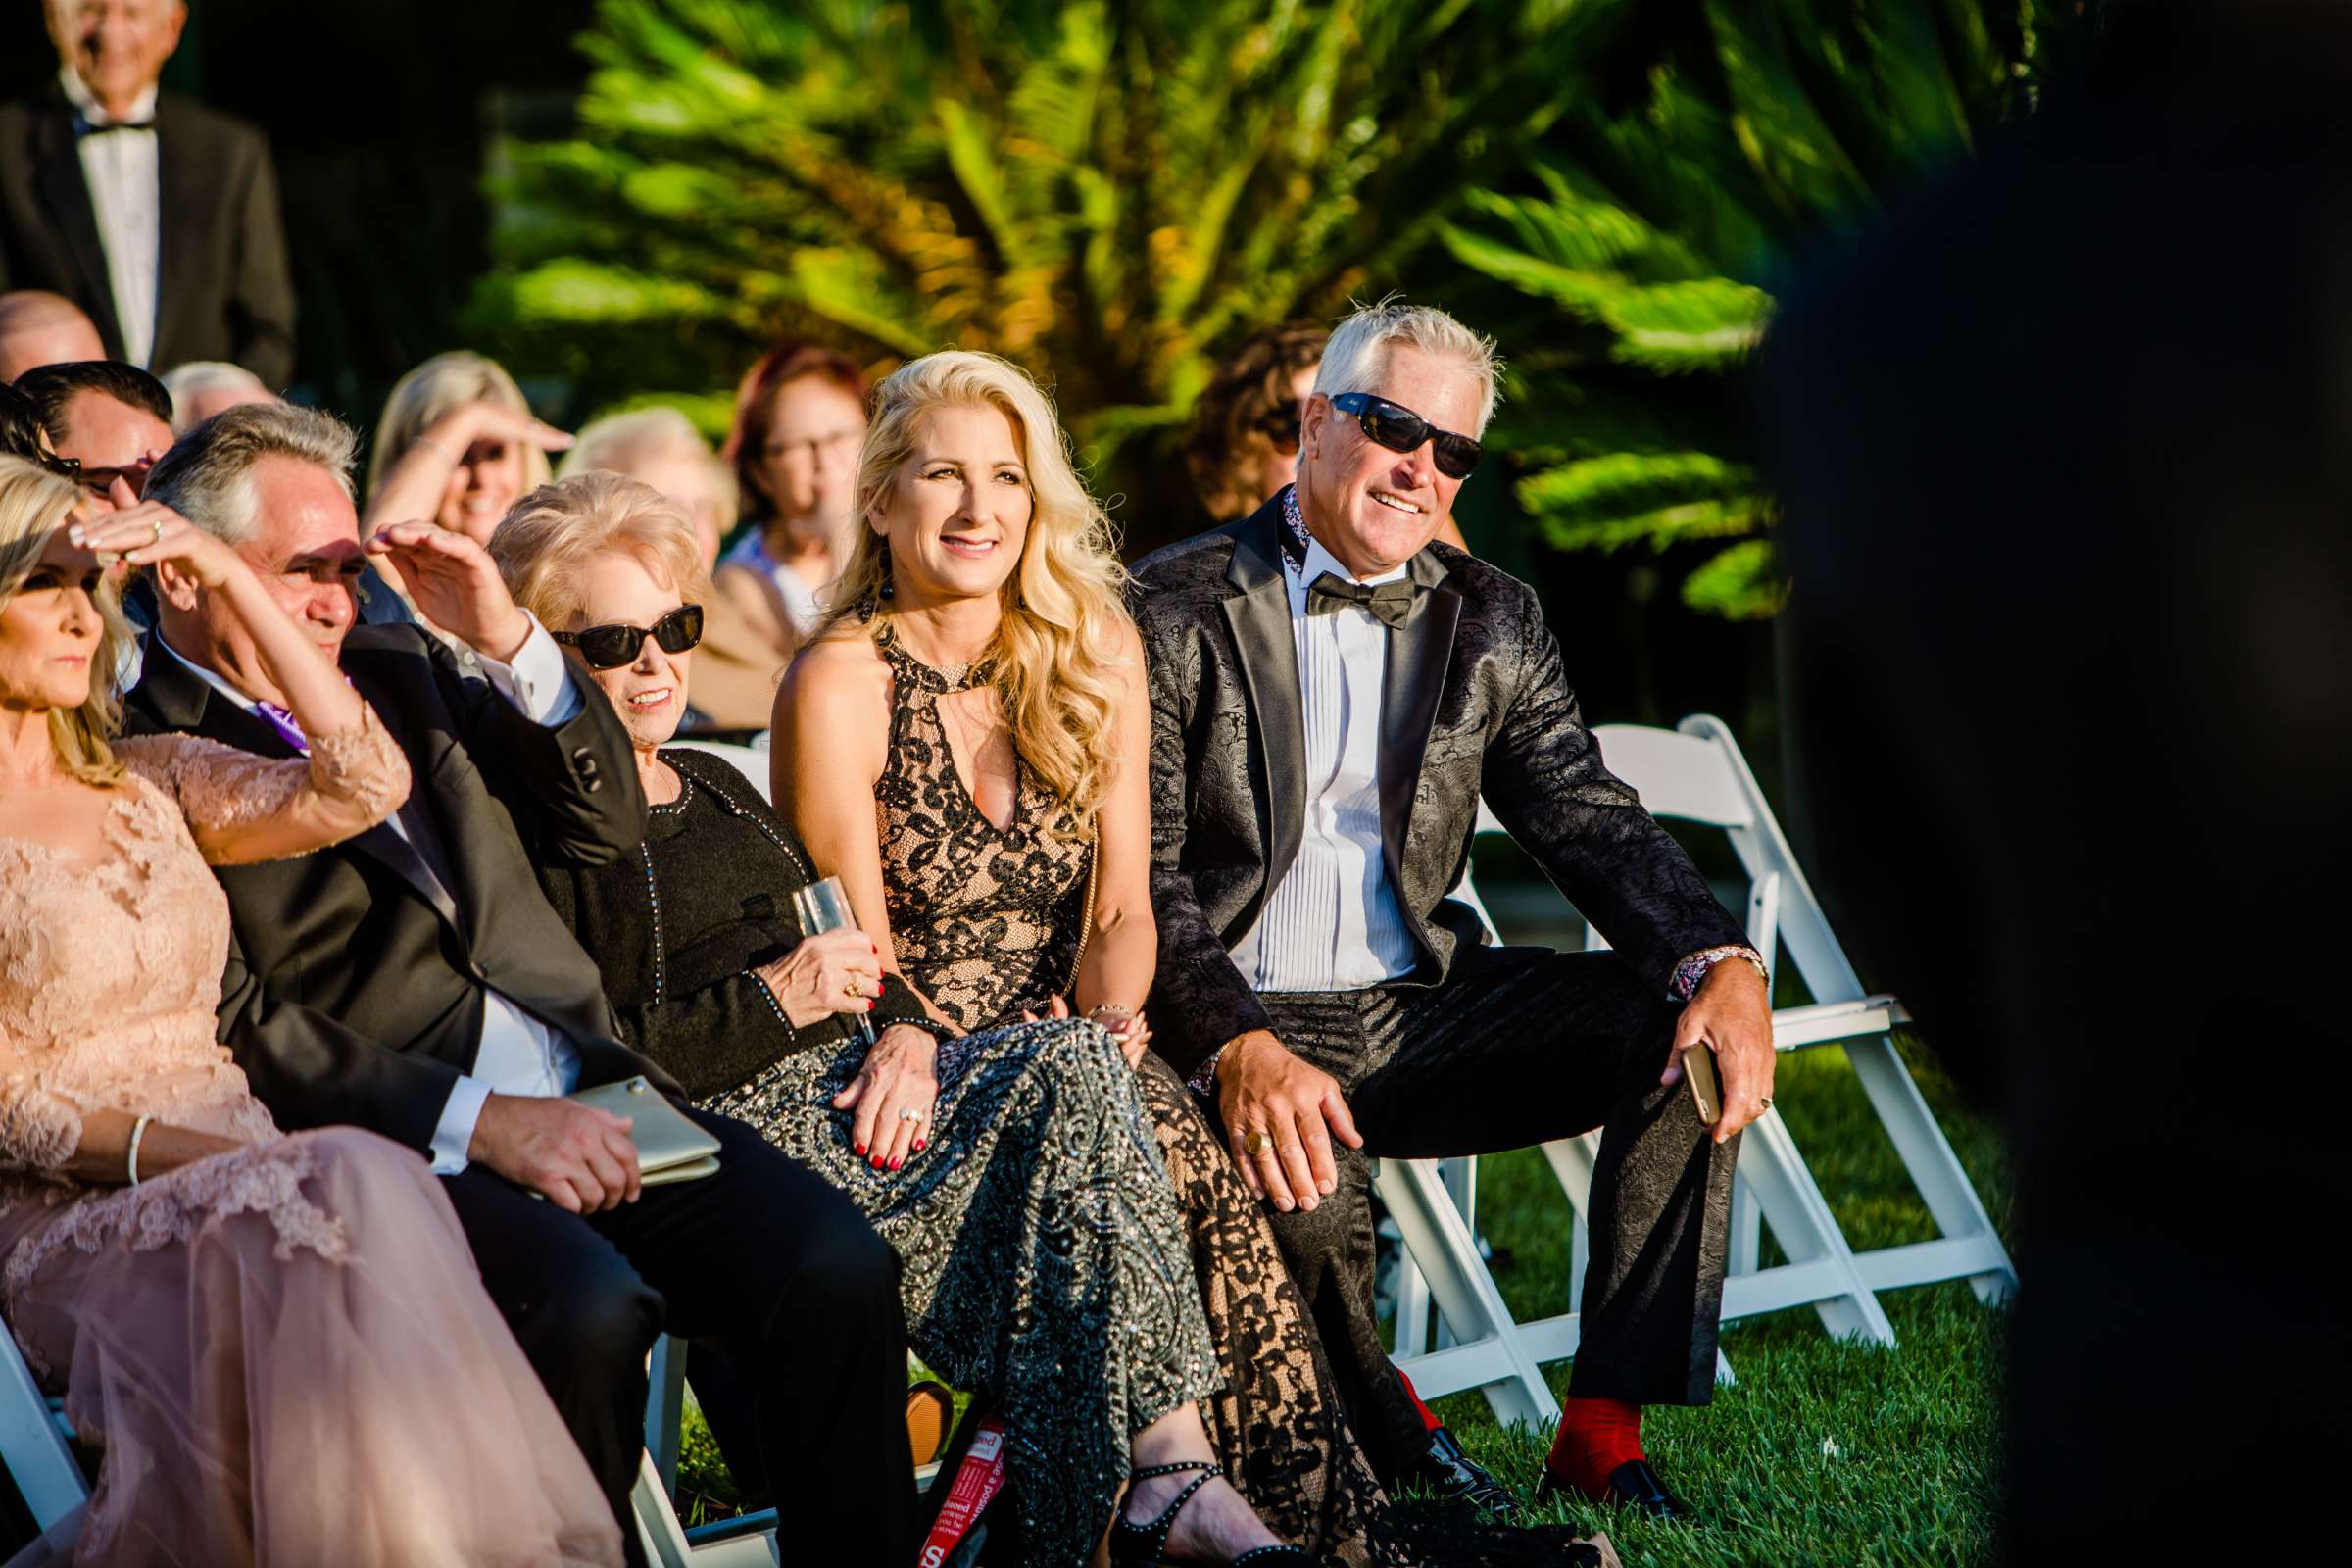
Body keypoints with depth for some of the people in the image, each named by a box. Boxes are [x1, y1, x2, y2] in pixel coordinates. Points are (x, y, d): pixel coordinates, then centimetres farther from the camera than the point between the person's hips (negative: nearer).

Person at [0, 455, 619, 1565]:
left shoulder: (150, 782, 20)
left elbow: (365, 786, 4)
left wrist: (227, 575, -1)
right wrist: (179, 1145, -19)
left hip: (230, 1198, 5)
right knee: (352, 1186, -33)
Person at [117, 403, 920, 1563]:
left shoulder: (395, 671, 23)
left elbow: (609, 823, 22)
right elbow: (231, 1032, -10)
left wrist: (511, 640, 6)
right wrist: (482, 1121, -19)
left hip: (587, 1097, 7)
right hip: (402, 1148, -6)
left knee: (833, 1266, -17)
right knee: (582, 1311, -35)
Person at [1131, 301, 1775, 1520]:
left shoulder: (1492, 624, 11)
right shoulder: (1174, 613, -5)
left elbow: (1587, 821, 4)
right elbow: (1138, 876, -12)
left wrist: (1721, 964, -17)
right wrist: (1234, 1046, -30)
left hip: (1416, 1010, 5)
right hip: (1243, 1025, -5)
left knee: (1694, 1036, -15)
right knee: (1298, 1185, -36)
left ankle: (1603, 1429, -11)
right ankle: (1395, 1464, -6)